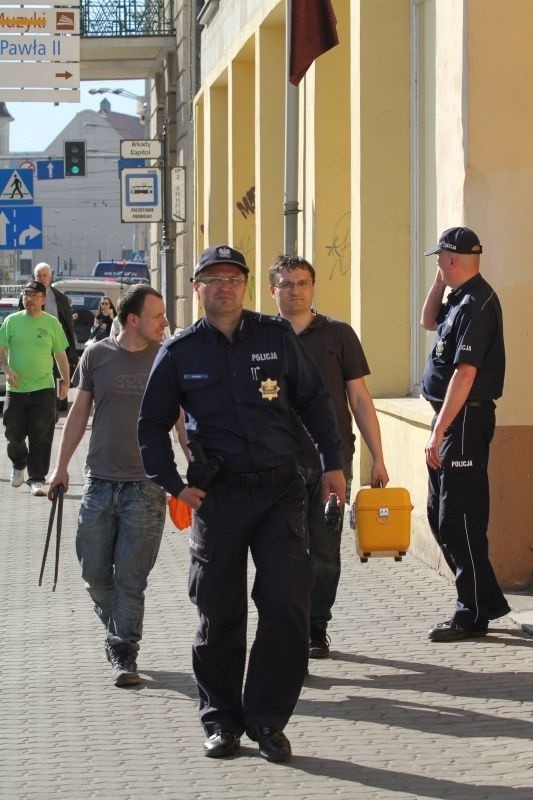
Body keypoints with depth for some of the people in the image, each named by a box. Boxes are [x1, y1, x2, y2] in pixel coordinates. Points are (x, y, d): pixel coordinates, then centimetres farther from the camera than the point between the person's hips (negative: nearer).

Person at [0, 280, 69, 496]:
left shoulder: (52, 323, 3)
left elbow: (60, 355, 10)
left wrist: (65, 381, 6)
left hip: (43, 389, -1)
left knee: (41, 438, -6)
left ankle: (37, 479, 0)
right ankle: (18, 466, 36)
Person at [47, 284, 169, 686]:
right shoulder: (97, 355, 3)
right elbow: (80, 412, 12)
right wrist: (62, 466, 11)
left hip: (146, 485, -2)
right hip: (100, 482, 2)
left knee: (131, 578, -4)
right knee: (95, 572, 7)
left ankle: (124, 656, 4)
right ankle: (118, 634, 30)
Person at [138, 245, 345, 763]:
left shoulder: (277, 337, 4)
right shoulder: (179, 352, 3)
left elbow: (313, 400, 13)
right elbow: (152, 424, 10)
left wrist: (333, 463, 9)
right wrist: (172, 485, 0)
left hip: (279, 491, 0)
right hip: (218, 496, 0)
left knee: (287, 604, -8)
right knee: (219, 613, 5)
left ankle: (267, 719, 3)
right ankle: (221, 720, 19)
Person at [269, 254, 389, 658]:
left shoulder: (338, 334, 4)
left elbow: (359, 398, 5)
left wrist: (377, 458, 1)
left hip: (331, 459, 0)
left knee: (325, 552, 4)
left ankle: (317, 629, 14)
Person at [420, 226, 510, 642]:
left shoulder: (476, 303, -18)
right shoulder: (461, 299, 12)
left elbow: (465, 374, -24)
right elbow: (428, 321, 32)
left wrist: (438, 433, -24)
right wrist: (440, 283, 15)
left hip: (465, 420, -10)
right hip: (453, 419, 10)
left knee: (459, 518, -6)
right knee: (440, 514, 16)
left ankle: (472, 615, 1)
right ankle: (486, 600, 24)